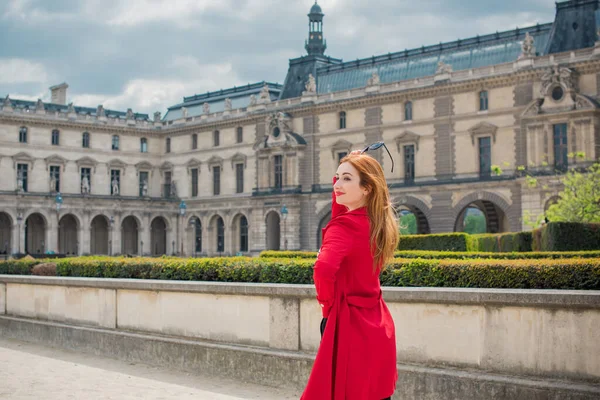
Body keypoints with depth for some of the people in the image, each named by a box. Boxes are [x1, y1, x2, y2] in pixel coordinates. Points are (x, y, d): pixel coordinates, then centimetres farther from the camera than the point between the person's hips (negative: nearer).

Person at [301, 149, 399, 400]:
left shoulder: (344, 226, -18)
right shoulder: (376, 222, 5)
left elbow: (324, 269, -35)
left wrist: (326, 302, -14)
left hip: (350, 326, -8)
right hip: (377, 326, 8)